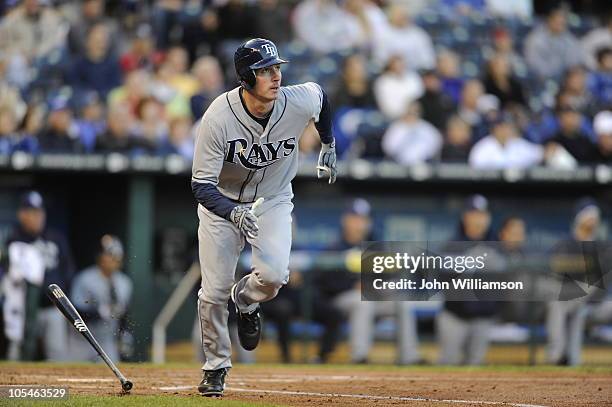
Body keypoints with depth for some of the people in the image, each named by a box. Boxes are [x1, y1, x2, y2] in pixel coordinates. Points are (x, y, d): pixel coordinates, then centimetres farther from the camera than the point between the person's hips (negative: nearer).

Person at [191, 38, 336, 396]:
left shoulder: (300, 102, -22)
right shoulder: (218, 118, -30)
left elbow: (322, 95, 5)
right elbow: (201, 185, -27)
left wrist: (329, 146, 17)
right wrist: (233, 213, -45)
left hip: (273, 200, 2)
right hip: (222, 202, -1)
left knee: (274, 275, -23)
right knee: (214, 291, -5)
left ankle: (246, 299, 15)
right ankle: (216, 366, 20)